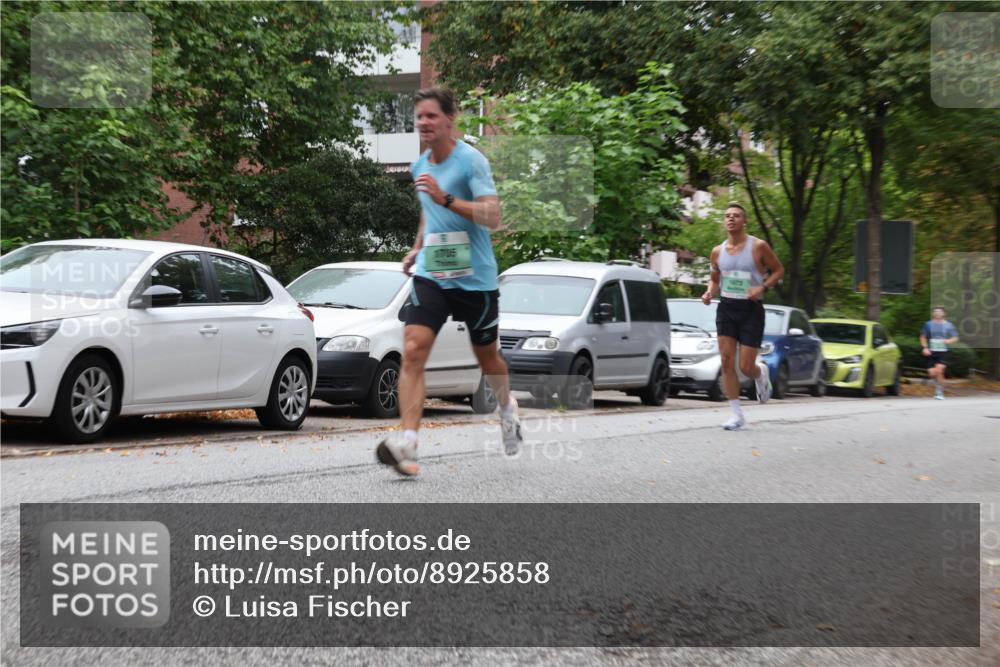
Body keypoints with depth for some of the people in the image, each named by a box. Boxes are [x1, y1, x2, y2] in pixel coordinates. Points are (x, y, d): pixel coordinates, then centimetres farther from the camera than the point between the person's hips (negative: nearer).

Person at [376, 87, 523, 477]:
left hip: (474, 278, -4)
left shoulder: (471, 160, -11)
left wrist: (446, 199, -29)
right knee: (413, 351, -16)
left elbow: (493, 217, -21)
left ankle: (507, 410, 45)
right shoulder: (419, 166, 10)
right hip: (430, 275, 4)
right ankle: (407, 443, -23)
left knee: (487, 356, 13)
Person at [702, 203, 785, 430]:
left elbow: (779, 270, 3)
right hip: (726, 309, 3)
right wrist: (709, 293, -1)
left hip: (751, 309, -3)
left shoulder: (758, 247, -5)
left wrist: (763, 287, -14)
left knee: (746, 367, -5)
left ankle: (761, 373, 34)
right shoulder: (718, 251, 6)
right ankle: (737, 415, 1)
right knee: (727, 363, -6)